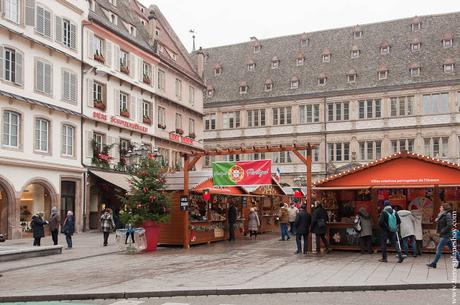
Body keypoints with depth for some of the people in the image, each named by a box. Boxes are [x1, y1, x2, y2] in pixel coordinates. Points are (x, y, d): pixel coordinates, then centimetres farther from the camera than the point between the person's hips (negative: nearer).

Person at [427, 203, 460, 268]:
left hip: (445, 235, -10)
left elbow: (449, 225, -23)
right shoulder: (442, 215, 14)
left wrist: (442, 231, -18)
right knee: (452, 249, 12)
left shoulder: (447, 215, -14)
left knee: (439, 248, -6)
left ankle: (434, 264, -2)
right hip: (444, 235, 10)